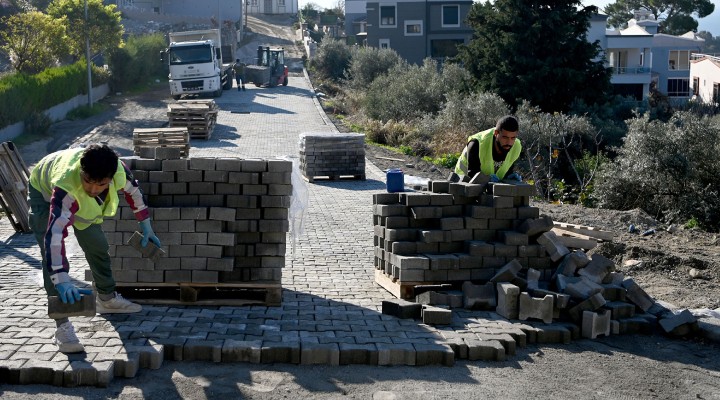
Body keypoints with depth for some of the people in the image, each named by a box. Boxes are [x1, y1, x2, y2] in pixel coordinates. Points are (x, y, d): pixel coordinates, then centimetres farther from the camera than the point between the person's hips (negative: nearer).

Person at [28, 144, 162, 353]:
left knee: (98, 246, 16)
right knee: (52, 259, -19)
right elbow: (54, 233, -59)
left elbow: (132, 189, -10)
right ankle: (62, 325, -17)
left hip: (83, 203, 5)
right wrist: (61, 280, -68)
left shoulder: (118, 170, -35)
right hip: (45, 193, -5)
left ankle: (107, 299, 39)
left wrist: (145, 223, -1)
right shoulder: (66, 187, -50)